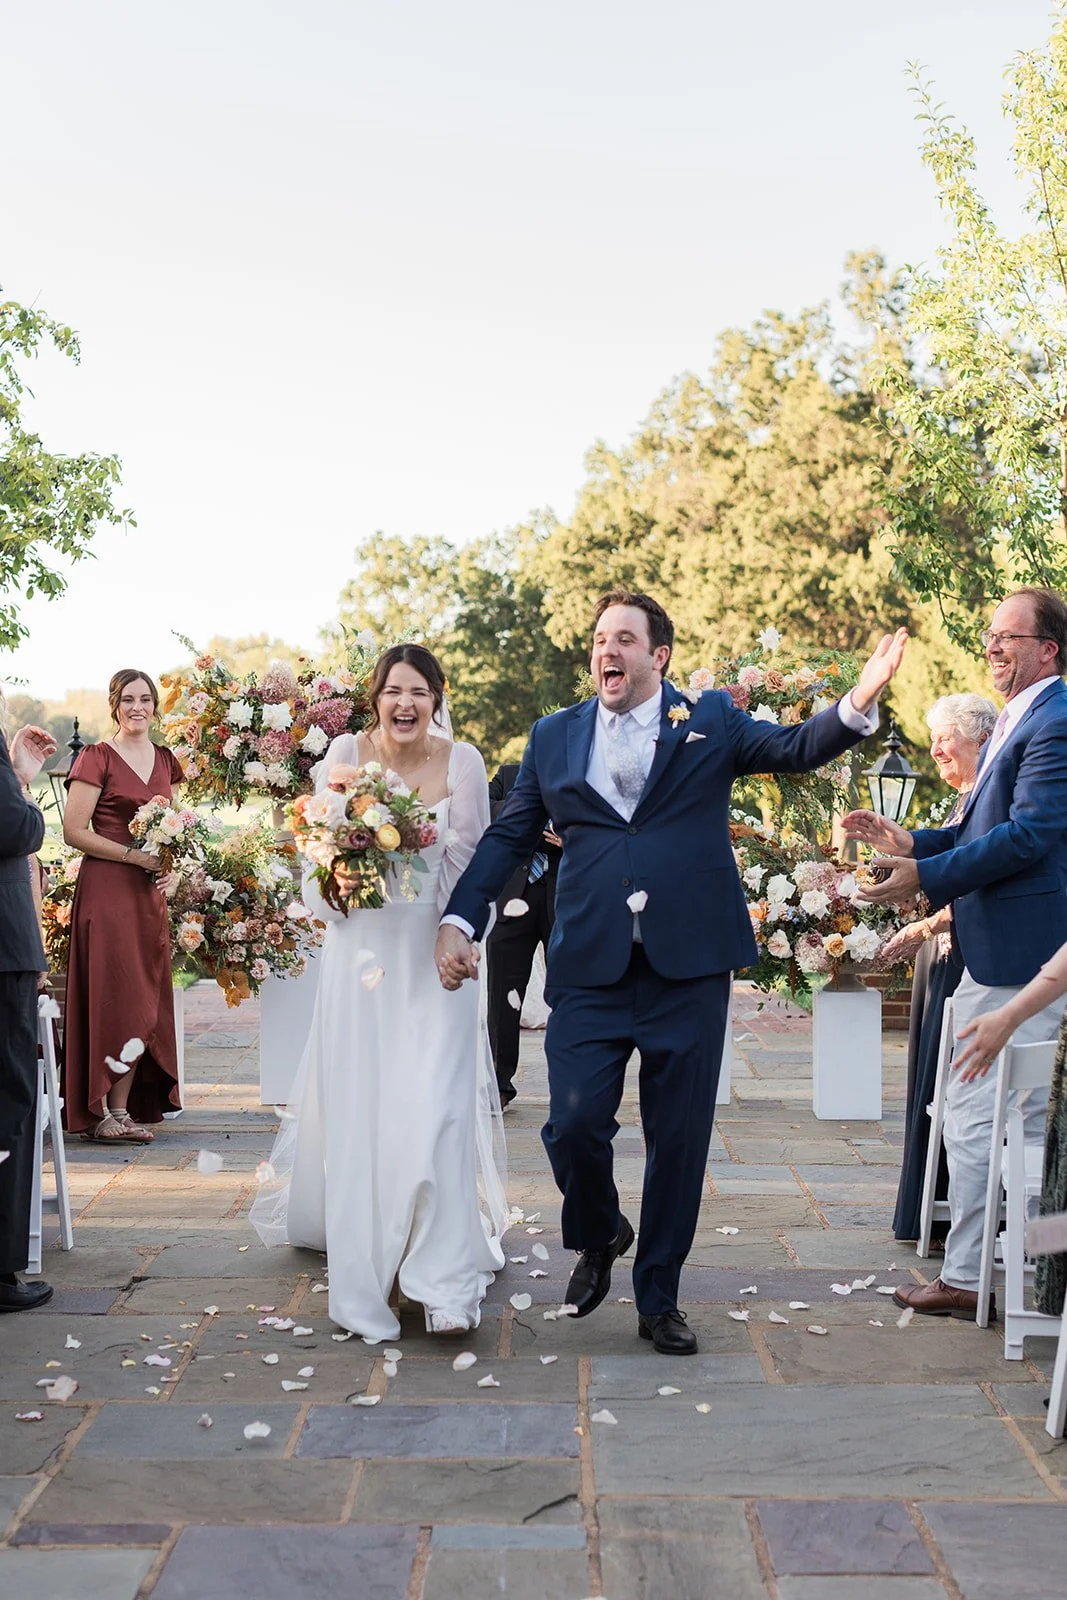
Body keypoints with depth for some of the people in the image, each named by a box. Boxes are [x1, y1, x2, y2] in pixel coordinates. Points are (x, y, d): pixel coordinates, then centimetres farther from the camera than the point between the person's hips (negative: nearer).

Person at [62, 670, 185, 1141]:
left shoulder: (165, 760, 14)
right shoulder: (97, 757, -4)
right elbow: (74, 831, -9)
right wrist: (135, 855, -15)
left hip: (151, 891, 6)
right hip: (107, 888, -6)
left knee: (147, 1000, 5)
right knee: (116, 996, -6)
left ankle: (127, 1107, 12)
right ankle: (105, 1112, 2)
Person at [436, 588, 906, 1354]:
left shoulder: (711, 719, 7)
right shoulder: (554, 737, 10)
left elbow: (795, 748, -4)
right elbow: (508, 838, 11)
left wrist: (856, 706, -23)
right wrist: (461, 920, 0)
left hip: (689, 967, -1)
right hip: (590, 968, 1)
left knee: (679, 1139, 6)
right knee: (574, 1124, -7)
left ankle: (659, 1298, 25)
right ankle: (600, 1236, 26)